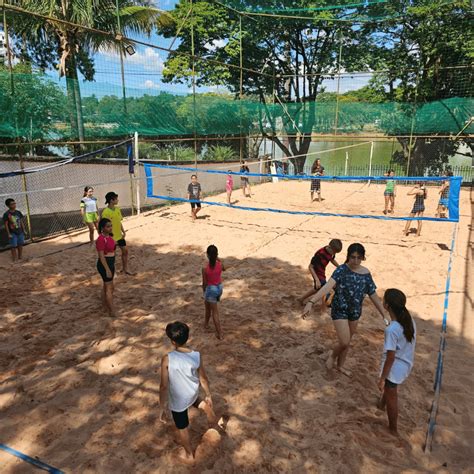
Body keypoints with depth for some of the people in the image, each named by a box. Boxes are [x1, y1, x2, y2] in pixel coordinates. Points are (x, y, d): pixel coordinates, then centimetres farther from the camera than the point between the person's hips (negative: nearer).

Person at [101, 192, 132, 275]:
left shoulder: (117, 209, 2)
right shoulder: (105, 212, -22)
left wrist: (123, 231, 3)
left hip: (119, 236, 7)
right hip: (112, 237, -7)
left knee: (125, 250, 14)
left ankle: (125, 269, 29)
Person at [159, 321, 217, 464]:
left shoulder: (167, 359, -29)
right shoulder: (197, 356, -20)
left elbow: (164, 386, -22)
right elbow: (203, 379, -7)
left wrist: (162, 407, -9)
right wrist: (208, 395, 10)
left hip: (177, 401, -2)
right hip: (193, 395, 3)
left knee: (182, 429, 23)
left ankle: (189, 455, 46)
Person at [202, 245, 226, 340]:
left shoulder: (205, 268, -23)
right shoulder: (220, 264, -14)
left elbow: (204, 283, -13)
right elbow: (224, 269, 13)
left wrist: (204, 292, 6)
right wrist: (218, 259, 9)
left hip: (210, 289, -5)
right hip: (219, 287, 5)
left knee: (215, 312, 8)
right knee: (208, 306, 31)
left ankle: (220, 334, 14)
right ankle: (206, 323, 50)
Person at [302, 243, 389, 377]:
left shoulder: (366, 274, -5)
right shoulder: (341, 270, -21)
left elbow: (374, 296, 3)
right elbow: (328, 286, -37)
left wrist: (384, 315, 5)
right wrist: (311, 302, -50)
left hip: (355, 311, 5)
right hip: (340, 310, -5)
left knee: (347, 342, 19)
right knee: (344, 342, -9)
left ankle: (340, 365, 43)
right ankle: (332, 355, 26)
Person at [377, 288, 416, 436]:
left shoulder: (392, 329, -33)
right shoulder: (409, 320, -10)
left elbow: (390, 357, -26)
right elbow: (409, 344, 4)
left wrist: (382, 378, -14)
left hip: (395, 368, -7)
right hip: (406, 364, 7)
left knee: (391, 397, 17)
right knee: (389, 389, 34)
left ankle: (393, 429, 37)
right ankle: (382, 404, 61)